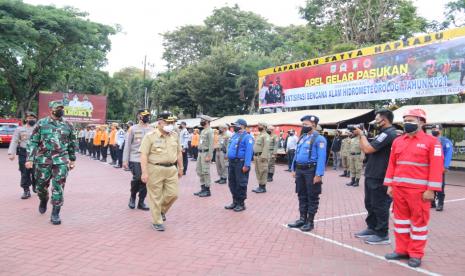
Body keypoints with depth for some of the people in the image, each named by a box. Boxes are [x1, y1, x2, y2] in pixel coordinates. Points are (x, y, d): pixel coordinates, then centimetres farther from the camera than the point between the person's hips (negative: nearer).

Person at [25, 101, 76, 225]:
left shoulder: (68, 125, 6)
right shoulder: (42, 123, 1)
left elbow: (72, 144, 14)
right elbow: (33, 142, 0)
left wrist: (72, 160, 15)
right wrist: (30, 159, -7)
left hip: (61, 161, 0)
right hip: (43, 160, 0)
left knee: (58, 188, -5)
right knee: (41, 186, 12)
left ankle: (55, 214, 3)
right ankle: (43, 201, 44)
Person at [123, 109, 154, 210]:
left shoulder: (152, 130, 8)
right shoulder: (133, 129, 0)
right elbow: (127, 145, 0)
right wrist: (125, 160, -5)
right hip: (135, 159, -3)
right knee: (137, 178, -10)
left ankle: (141, 202, 18)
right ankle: (132, 197, 18)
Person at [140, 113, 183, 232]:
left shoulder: (175, 135, 9)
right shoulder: (150, 136, -8)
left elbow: (179, 152, 17)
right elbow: (143, 155, -11)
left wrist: (180, 168, 16)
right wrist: (144, 172, -17)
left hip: (171, 169, 5)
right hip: (155, 169, -5)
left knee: (173, 193, 5)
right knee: (155, 197, 4)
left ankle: (162, 210, 33)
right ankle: (157, 222, 18)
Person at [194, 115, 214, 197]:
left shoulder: (209, 131, -11)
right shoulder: (203, 131, 17)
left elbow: (211, 144, -18)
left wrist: (209, 156, -22)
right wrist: (199, 153, 17)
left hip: (206, 153, -10)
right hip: (200, 153, 10)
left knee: (205, 172, -6)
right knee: (199, 171, 12)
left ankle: (207, 190, 2)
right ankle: (203, 188, 21)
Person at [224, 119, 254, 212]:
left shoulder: (247, 137, -10)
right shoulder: (234, 135, 17)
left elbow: (249, 152, -18)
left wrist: (246, 165, -23)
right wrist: (229, 160, 17)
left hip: (240, 163, -9)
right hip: (232, 163, 9)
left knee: (240, 184, -1)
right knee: (232, 183, 13)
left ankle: (241, 203, 10)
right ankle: (235, 201, 25)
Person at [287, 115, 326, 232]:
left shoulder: (319, 139, -11)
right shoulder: (302, 137, 13)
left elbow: (321, 158, -17)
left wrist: (318, 174, -22)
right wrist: (294, 169, 14)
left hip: (311, 171, -8)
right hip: (300, 170, 8)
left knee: (312, 197, 3)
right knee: (302, 196, 14)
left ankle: (310, 222, 12)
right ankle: (302, 219, 25)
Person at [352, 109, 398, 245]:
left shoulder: (388, 133, -17)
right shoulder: (383, 133, 16)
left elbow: (368, 149, -24)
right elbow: (364, 148, 15)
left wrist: (361, 134, -10)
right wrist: (360, 135, 5)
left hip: (379, 178, -10)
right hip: (372, 176, 10)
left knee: (379, 206, -1)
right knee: (370, 204, 18)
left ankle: (382, 235, 9)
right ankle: (372, 228, 29)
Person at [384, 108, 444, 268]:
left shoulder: (431, 141, -5)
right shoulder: (397, 141, 10)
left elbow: (436, 167, -9)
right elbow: (392, 164, 11)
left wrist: (431, 190, -14)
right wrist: (390, 185, 7)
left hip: (419, 190, -5)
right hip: (399, 188, 5)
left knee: (419, 220, 5)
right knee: (401, 218, 12)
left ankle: (416, 254, 15)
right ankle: (401, 250, 23)